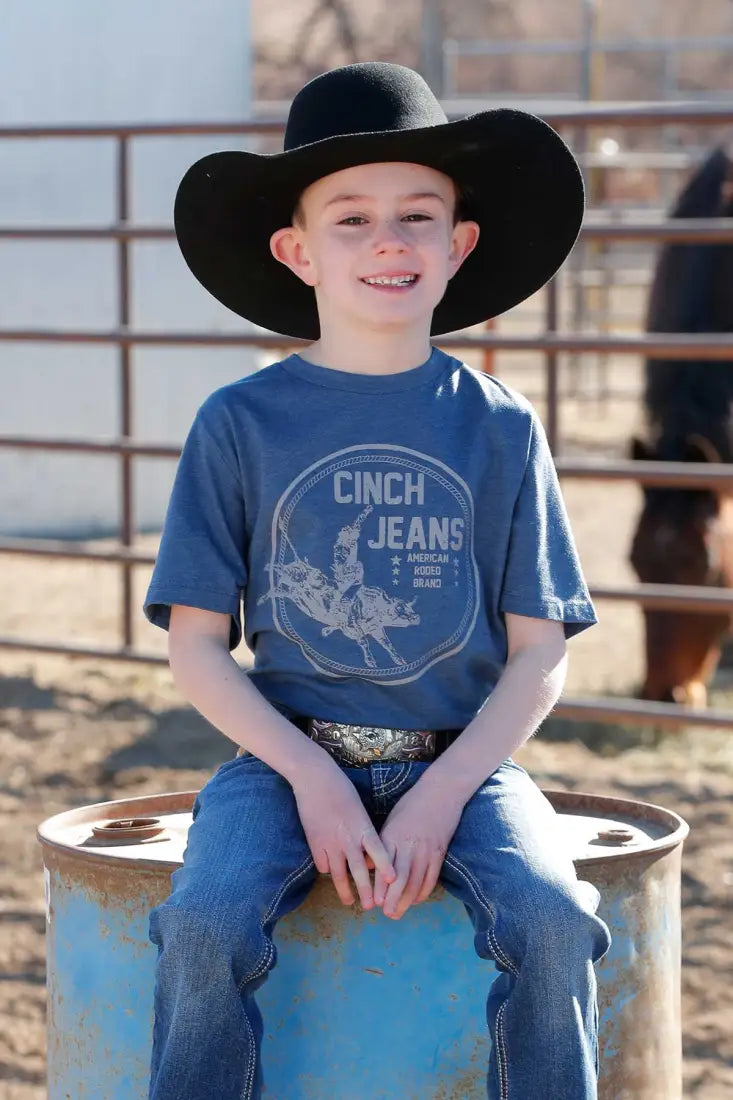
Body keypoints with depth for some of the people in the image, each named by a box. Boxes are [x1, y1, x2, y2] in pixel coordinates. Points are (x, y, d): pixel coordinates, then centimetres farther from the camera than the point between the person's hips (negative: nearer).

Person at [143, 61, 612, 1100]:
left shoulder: (499, 429, 4)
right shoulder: (240, 424, 2)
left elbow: (539, 651, 3)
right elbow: (196, 642, 1)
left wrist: (442, 796, -11)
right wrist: (311, 778, -12)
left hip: (462, 760, 1)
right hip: (288, 757, 0)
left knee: (553, 920, -27)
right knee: (206, 923, -28)